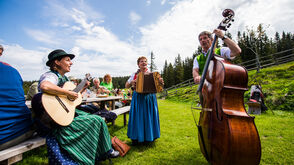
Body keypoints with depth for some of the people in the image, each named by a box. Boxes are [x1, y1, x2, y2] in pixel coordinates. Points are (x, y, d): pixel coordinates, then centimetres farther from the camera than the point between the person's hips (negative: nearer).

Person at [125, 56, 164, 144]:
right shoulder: (135, 74, 6)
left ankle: (149, 137, 23)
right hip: (138, 98, 0)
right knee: (138, 117, 3)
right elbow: (126, 86, 7)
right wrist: (131, 82, -15)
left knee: (149, 117, 6)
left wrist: (161, 82, -19)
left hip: (150, 98, 1)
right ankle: (136, 138, 18)